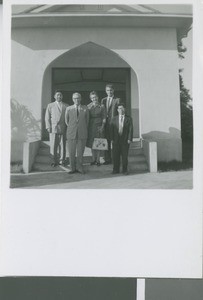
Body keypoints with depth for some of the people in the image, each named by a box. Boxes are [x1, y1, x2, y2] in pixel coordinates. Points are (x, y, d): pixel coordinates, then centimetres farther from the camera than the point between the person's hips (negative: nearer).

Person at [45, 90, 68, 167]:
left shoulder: (66, 106, 11)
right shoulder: (50, 105, 12)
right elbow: (47, 117, 9)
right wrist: (48, 127, -1)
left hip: (63, 129, 0)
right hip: (53, 128, 0)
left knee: (62, 145, 2)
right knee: (53, 145, -1)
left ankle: (62, 160, 12)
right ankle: (55, 161, 8)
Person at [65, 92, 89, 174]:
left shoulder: (85, 109, 4)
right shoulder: (68, 109, 3)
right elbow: (66, 121, 14)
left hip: (82, 134, 0)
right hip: (71, 134, 0)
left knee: (80, 152, 5)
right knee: (71, 152, 2)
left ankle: (79, 167, 17)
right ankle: (73, 168, 13)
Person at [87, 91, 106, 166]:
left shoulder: (102, 107, 1)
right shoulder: (88, 106, 7)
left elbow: (104, 118, 0)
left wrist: (102, 126, -9)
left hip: (99, 127, -2)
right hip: (90, 127, 3)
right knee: (92, 144, 6)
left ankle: (98, 160, 5)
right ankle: (94, 159, 15)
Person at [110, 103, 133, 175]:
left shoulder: (128, 119, 4)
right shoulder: (114, 119, 9)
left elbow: (130, 129, -1)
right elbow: (112, 129, 6)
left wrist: (129, 139, -9)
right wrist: (112, 139, -2)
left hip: (125, 140, -1)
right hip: (116, 140, 2)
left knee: (124, 156, 2)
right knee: (115, 155, 4)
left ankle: (125, 170, 12)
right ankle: (116, 169, 15)